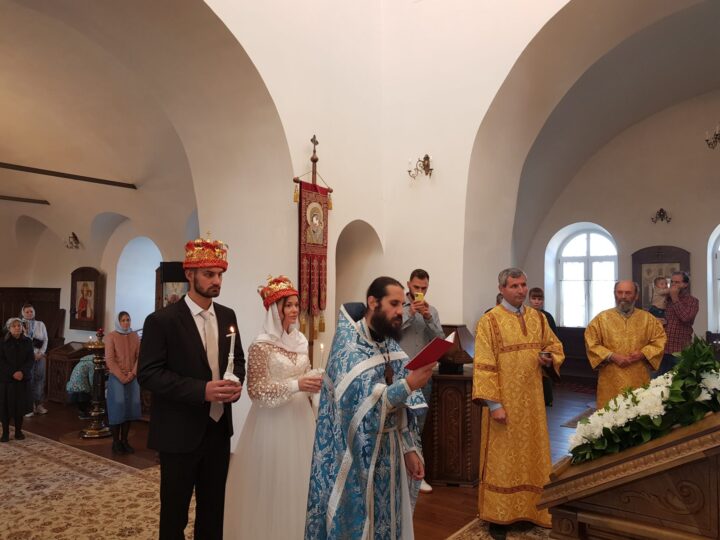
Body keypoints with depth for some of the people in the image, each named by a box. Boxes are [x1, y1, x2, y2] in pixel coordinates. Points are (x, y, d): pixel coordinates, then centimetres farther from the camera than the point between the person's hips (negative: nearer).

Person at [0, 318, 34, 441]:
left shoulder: (27, 341, 3)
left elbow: (31, 359, 1)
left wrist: (22, 372, -13)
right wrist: (12, 373, -15)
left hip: (22, 378, 2)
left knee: (20, 404, 4)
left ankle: (18, 430, 14)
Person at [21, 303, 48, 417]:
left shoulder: (40, 324, 5)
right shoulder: (21, 325, -4)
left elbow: (45, 340, 3)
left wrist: (40, 353, -7)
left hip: (40, 356, 3)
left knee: (39, 379, 7)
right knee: (28, 381, -1)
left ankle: (38, 404, 18)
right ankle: (28, 406, 8)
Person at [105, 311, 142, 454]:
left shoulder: (135, 336, 9)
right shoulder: (111, 336, -2)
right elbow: (109, 359, -7)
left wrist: (133, 373, -8)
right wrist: (122, 376, -12)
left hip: (132, 378, 4)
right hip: (116, 377, -4)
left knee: (130, 407, 3)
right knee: (117, 406, -4)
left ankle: (124, 440, 11)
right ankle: (116, 442, 6)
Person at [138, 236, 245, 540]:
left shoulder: (227, 316, 5)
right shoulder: (162, 320, -12)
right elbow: (148, 375, -17)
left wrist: (237, 382, -9)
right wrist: (201, 390, -26)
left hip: (219, 428, 5)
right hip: (180, 432, -5)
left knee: (214, 508, 18)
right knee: (174, 510, 12)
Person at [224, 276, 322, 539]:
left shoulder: (300, 340, 6)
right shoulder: (261, 345, -14)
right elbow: (256, 391, -17)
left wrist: (315, 381, -4)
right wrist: (296, 385, -24)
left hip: (300, 418, 6)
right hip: (274, 422, -6)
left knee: (297, 480, 14)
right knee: (274, 482, 4)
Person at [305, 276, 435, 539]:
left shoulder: (390, 345, 7)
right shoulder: (348, 344, -16)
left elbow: (402, 407, 9)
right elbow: (359, 403, -26)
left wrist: (408, 448, 4)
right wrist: (408, 385, -31)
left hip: (388, 454, 7)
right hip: (356, 457, -7)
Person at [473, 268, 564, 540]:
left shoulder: (538, 318, 7)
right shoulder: (489, 321, -11)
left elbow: (555, 346, 19)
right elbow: (483, 366, -14)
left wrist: (549, 358, -5)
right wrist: (493, 403, -19)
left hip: (532, 400, 6)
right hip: (504, 401, -5)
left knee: (533, 455, 14)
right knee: (502, 459, 3)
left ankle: (533, 510, 29)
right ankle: (499, 516, 16)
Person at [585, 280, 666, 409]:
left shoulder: (648, 319, 7)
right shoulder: (602, 318, 1)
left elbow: (659, 341, 6)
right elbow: (591, 344, -2)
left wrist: (643, 354, -10)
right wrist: (611, 356, -13)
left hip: (639, 380, 2)